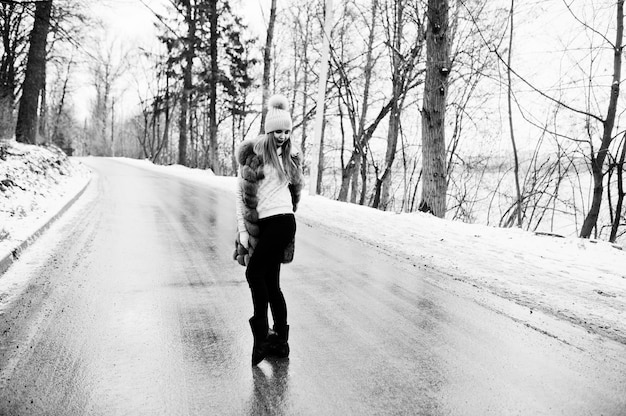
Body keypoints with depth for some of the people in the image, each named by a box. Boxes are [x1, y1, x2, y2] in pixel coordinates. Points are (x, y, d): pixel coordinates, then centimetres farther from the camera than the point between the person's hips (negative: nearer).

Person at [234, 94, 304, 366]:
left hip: (281, 221, -1)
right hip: (258, 224, 1)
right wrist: (243, 229, -5)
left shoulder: (290, 157, 9)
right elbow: (241, 193, -1)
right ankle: (280, 341, 18)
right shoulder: (253, 154, 0)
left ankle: (261, 334, -3)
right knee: (270, 282, 7)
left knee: (254, 272, -15)